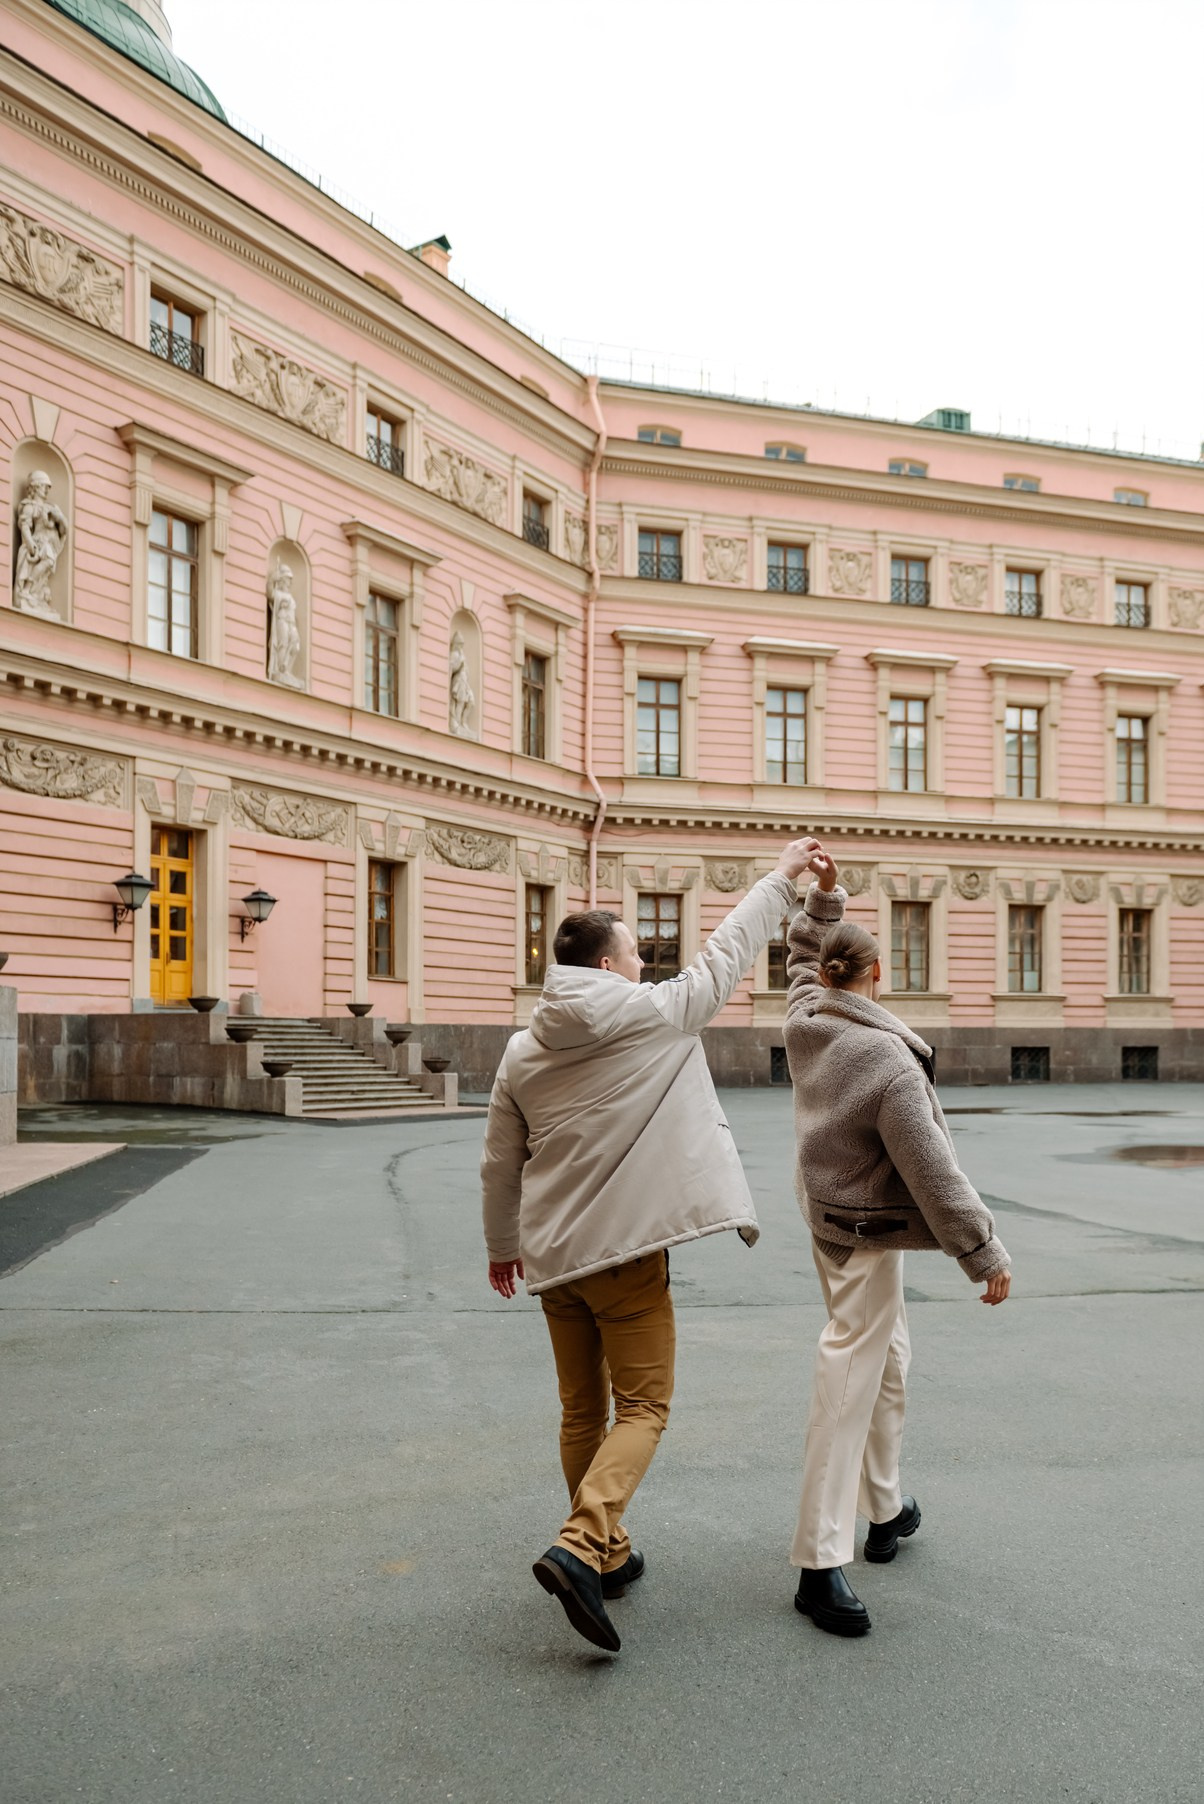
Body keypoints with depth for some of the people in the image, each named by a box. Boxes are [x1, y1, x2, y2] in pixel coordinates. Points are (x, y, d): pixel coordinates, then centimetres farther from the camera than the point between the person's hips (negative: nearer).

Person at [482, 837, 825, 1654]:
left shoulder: (522, 1052, 4)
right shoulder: (656, 1013, -10)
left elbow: (500, 1164, 10)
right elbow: (727, 952, 2)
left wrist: (503, 1245, 24)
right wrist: (782, 878, 15)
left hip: (551, 1253, 6)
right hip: (627, 1249, -5)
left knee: (583, 1410, 17)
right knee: (642, 1407, 3)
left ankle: (608, 1554, 29)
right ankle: (580, 1547, -14)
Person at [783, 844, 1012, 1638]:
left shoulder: (805, 1023, -5)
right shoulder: (890, 1063, -25)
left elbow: (804, 956, 19)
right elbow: (934, 1172, -23)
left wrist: (823, 898, 9)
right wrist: (986, 1254, -14)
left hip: (826, 1211, 9)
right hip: (868, 1235, -9)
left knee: (888, 1362, 23)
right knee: (850, 1387, -5)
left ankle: (886, 1508, 37)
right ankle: (821, 1565, 0)